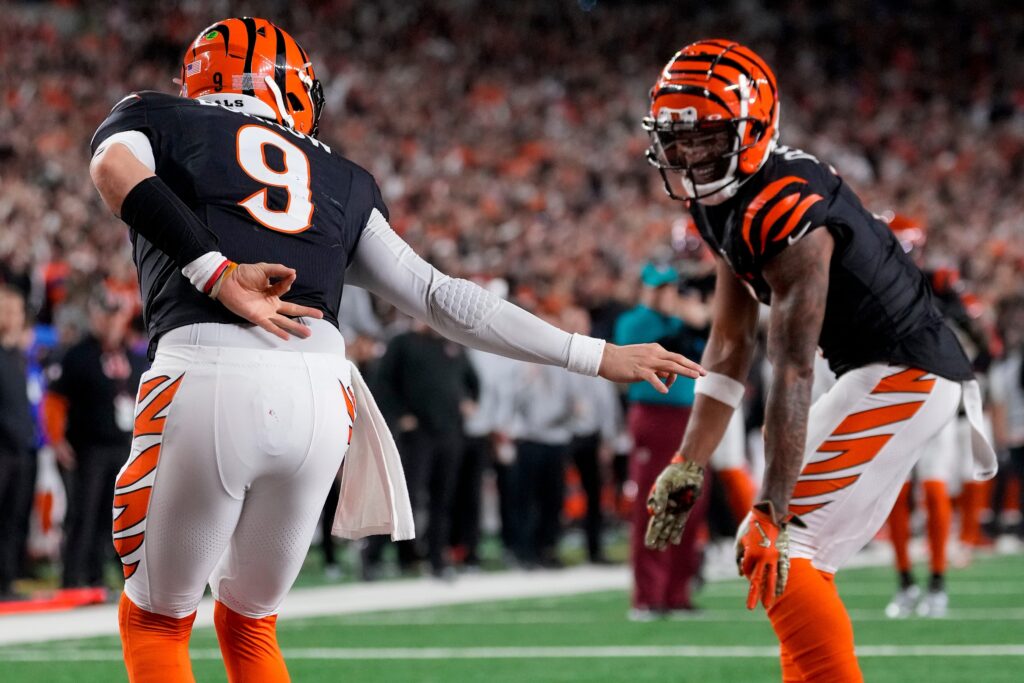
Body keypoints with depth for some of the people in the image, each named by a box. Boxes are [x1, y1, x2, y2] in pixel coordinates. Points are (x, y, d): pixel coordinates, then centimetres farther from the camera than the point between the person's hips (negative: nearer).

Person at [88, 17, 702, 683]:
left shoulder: (154, 118, 20)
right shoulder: (341, 181, 26)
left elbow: (116, 168, -5)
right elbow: (445, 298, 23)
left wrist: (216, 274, -12)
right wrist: (598, 357, 27)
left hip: (206, 378, -3)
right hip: (320, 396, 3)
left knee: (156, 622, 13)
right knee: (249, 624, 23)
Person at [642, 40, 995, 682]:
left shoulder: (785, 210, -24)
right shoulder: (719, 202, 7)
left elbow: (792, 372, -27)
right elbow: (731, 346, 13)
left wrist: (774, 515, -29)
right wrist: (688, 466, 11)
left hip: (905, 374, -10)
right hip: (875, 371, 10)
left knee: (776, 553, -15)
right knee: (797, 562, 15)